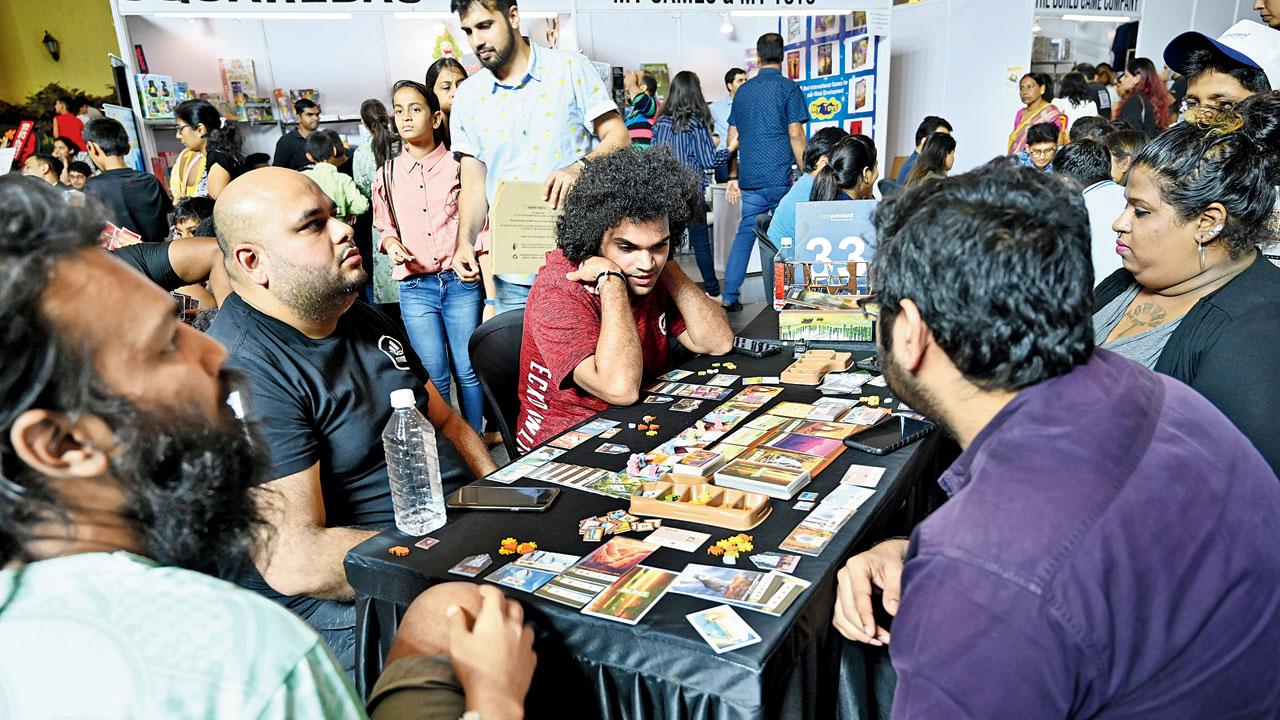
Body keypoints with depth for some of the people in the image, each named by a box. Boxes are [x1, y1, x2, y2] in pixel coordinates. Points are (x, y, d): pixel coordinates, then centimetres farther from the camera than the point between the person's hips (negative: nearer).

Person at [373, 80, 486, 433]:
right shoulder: (387, 175, 7)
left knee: (469, 370, 3)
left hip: (462, 282, -1)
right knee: (433, 376, 1)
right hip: (415, 288, 2)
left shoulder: (458, 165, 1)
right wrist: (391, 244, -4)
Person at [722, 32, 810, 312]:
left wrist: (732, 177, 19)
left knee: (745, 232, 12)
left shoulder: (743, 90, 12)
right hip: (780, 178, -4)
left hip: (749, 179, 4)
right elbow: (795, 135, -8)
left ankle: (728, 296, 9)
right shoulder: (789, 89, -3)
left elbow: (733, 139, 14)